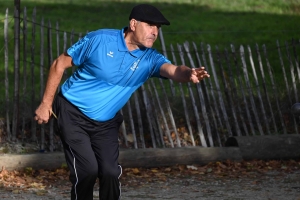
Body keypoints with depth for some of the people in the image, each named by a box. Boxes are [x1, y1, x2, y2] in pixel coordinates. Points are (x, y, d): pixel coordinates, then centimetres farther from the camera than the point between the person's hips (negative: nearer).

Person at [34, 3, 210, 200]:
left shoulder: (150, 58, -11)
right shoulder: (99, 39, -18)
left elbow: (173, 70, -32)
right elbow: (60, 64, -8)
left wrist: (189, 74, -57)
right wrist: (46, 104, -6)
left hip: (106, 123, 4)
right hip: (73, 114, -4)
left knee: (111, 173, -3)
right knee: (87, 170, -14)